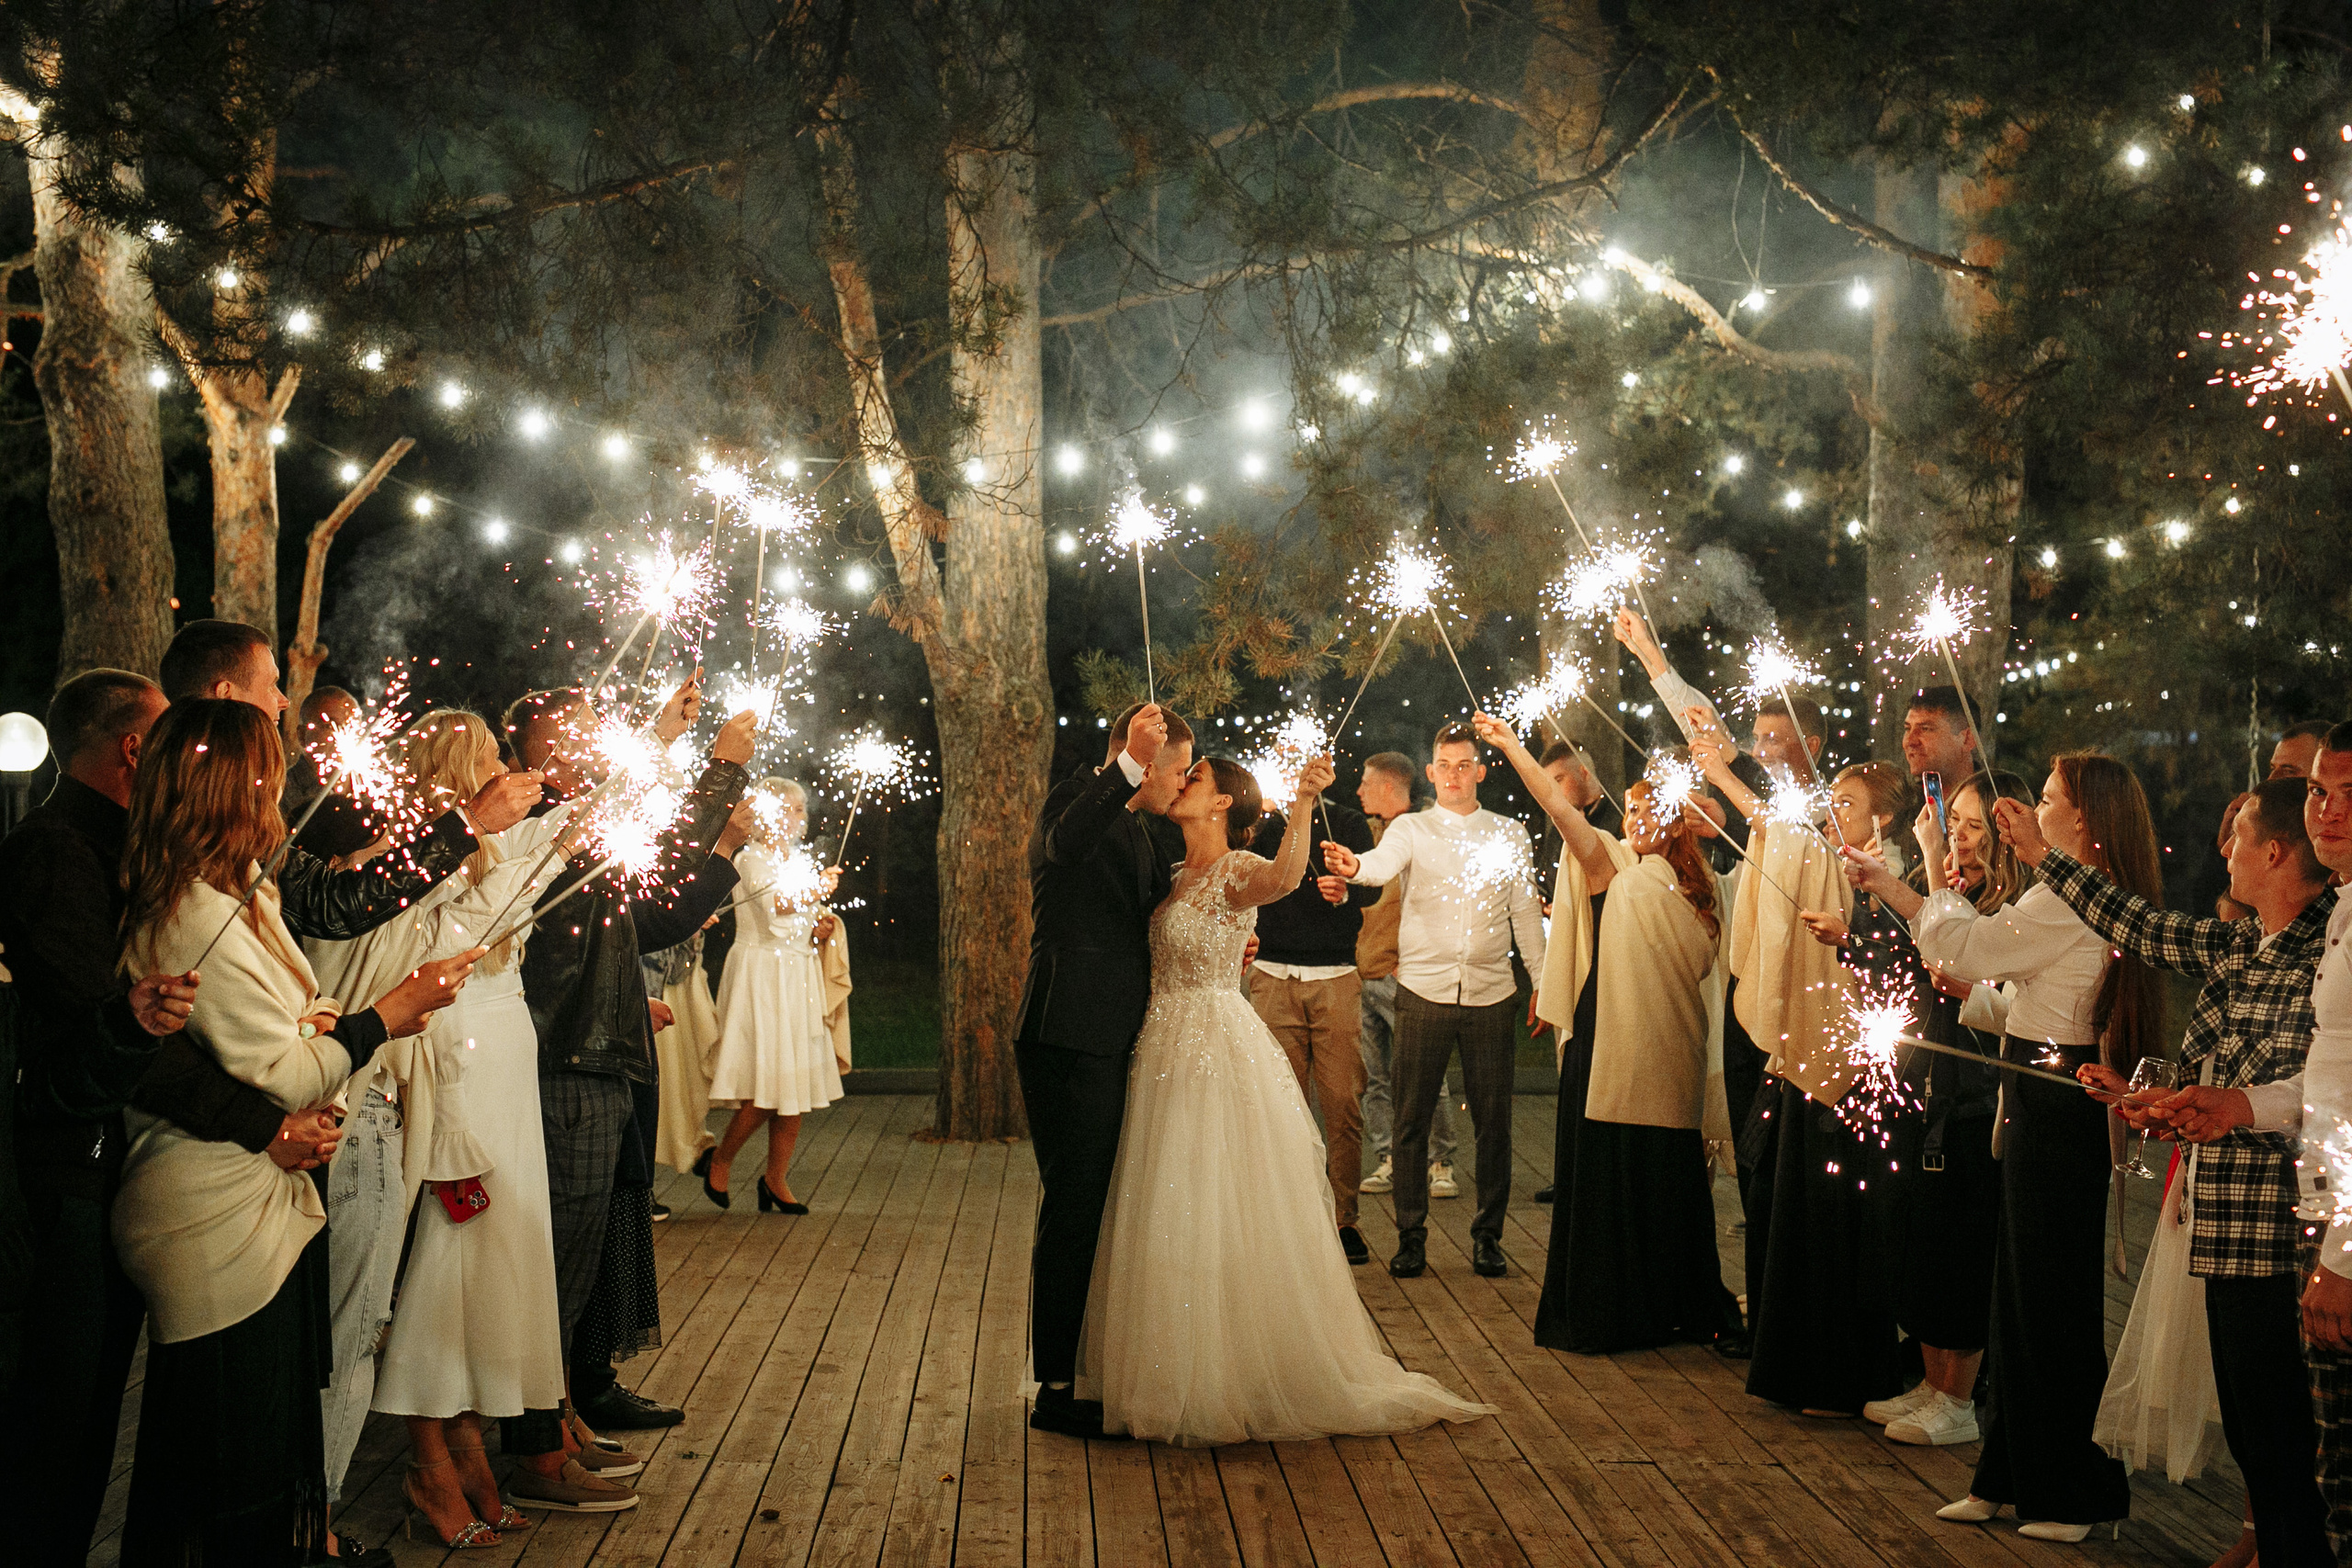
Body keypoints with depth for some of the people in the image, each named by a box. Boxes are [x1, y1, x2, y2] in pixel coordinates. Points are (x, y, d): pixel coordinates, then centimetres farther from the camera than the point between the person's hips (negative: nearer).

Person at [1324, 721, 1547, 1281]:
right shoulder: (1411, 829, 5)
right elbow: (1385, 863, -17)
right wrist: (1354, 865, -40)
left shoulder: (1509, 834, 10)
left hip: (1489, 993, 1)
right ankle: (1411, 1236, 11)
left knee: (1493, 1122, 4)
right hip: (1423, 990, -1)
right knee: (1412, 1119, 1)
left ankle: (1487, 1235, 16)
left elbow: (1526, 912, 12)